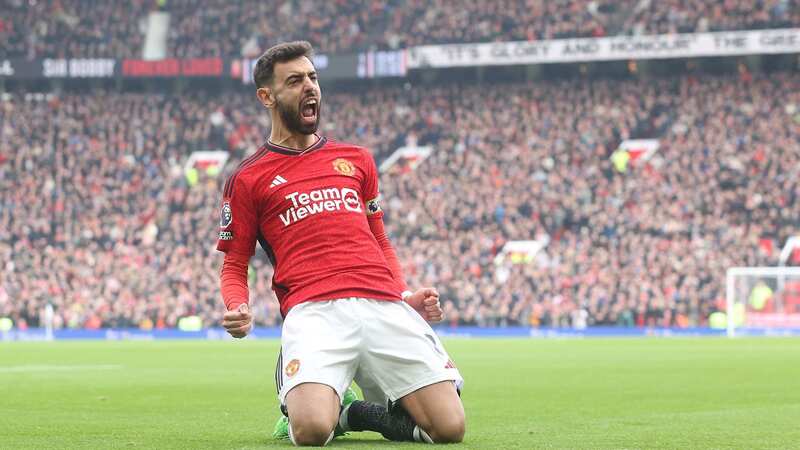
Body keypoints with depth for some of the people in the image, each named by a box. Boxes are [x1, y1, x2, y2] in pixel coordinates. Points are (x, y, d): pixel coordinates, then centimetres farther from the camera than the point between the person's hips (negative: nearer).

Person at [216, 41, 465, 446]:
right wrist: (237, 310, -9)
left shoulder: (356, 159, 24)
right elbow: (234, 265, 14)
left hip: (385, 306, 3)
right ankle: (337, 409, 5)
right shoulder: (248, 179, 13)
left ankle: (365, 413, 13)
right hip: (313, 311, -3)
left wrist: (404, 295, 11)